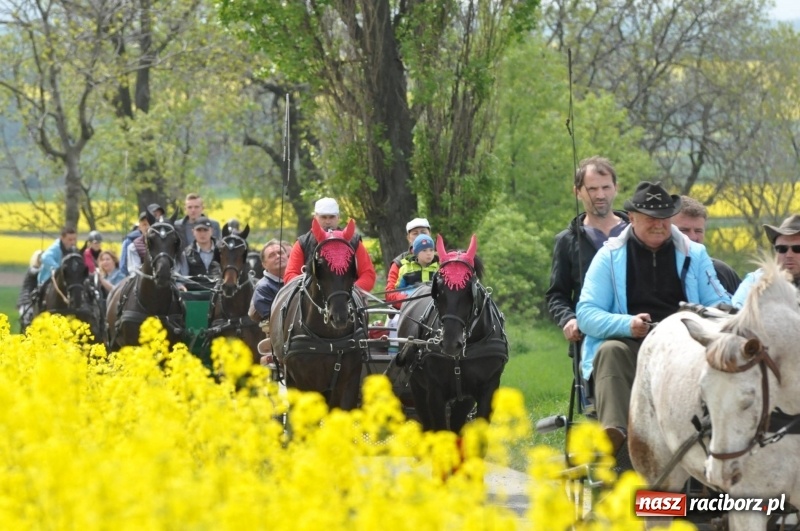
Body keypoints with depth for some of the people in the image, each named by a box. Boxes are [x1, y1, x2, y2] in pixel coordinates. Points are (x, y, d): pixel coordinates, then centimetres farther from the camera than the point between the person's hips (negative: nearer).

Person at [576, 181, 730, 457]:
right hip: (628, 346, -1)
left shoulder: (694, 254, 16)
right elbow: (587, 313, 2)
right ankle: (614, 433, -56)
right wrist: (627, 324, -19)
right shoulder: (610, 256, 10)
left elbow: (720, 305, 15)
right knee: (610, 351, -35)